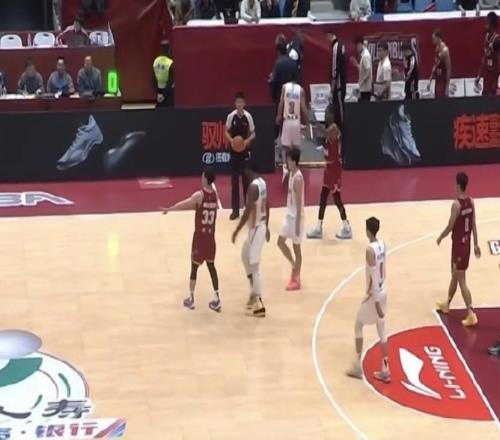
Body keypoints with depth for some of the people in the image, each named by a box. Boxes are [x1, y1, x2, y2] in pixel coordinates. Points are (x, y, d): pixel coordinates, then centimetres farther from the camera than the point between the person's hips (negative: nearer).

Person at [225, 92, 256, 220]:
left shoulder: (248, 116, -7)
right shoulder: (231, 116, -5)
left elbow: (253, 133, 1)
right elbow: (227, 132, 5)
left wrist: (247, 141, -19)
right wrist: (231, 140, -15)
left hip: (245, 150, -1)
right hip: (234, 150, 1)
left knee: (246, 178, 6)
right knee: (234, 179, 4)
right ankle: (235, 209, 10)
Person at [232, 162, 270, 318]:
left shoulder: (253, 187, -24)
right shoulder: (262, 183, 6)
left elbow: (247, 212, -25)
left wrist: (237, 231, -18)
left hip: (255, 228, -10)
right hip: (261, 226, 10)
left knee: (254, 265, -3)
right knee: (245, 256, 25)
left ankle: (259, 305, 1)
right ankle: (255, 293, 31)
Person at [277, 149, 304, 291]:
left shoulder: (298, 178, -23)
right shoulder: (291, 174, 6)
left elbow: (299, 203, -23)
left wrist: (297, 223, -21)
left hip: (296, 216, -9)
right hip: (289, 214, 9)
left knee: (296, 247, 2)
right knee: (281, 242, 13)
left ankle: (296, 280, 11)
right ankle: (294, 266, 27)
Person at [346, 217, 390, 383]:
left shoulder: (370, 250, -24)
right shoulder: (382, 245, 2)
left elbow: (374, 278, -24)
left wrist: (376, 303, -22)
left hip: (374, 295, -7)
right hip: (383, 292, 7)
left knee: (358, 326, 11)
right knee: (381, 331, 12)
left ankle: (357, 366, 13)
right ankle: (385, 370, 14)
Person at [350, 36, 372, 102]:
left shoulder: (365, 55, -18)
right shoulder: (363, 55, 12)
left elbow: (368, 71, -23)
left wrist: (361, 81, -17)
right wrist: (356, 65, 11)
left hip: (365, 88, -10)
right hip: (363, 87, 10)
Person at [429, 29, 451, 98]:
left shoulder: (444, 50, -18)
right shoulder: (437, 48, 8)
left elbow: (448, 69, -18)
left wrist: (447, 86, -19)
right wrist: (430, 80, 16)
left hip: (443, 81, -9)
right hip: (438, 80, 9)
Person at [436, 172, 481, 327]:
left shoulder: (456, 204, -23)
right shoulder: (471, 201, 1)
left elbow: (450, 226, -17)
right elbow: (473, 224, 7)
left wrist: (440, 237, 1)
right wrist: (476, 244, 13)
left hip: (458, 244, -8)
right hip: (466, 243, 8)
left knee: (461, 281, -5)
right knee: (455, 275, 25)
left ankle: (471, 315, -8)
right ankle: (447, 304, 42)